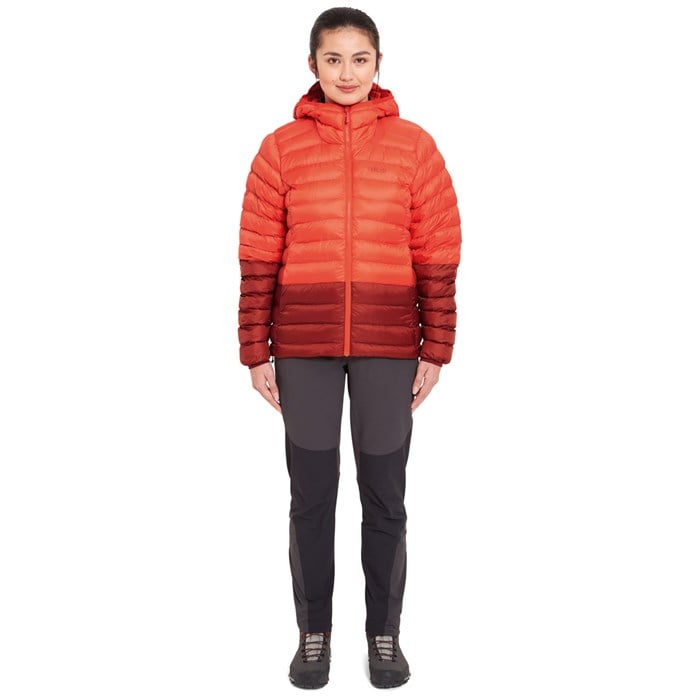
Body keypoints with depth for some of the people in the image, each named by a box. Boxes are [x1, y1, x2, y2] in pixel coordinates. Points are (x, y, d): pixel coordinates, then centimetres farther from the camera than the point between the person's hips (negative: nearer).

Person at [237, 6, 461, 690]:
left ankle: (385, 633, 26)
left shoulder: (413, 146, 3)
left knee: (385, 497, 9)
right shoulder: (281, 148, 2)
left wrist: (435, 350, -1)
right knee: (311, 496, 9)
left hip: (389, 348, 0)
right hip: (303, 348, 0)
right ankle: (313, 633, 25)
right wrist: (256, 352, -1)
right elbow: (258, 256, 1)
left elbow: (437, 254, 2)